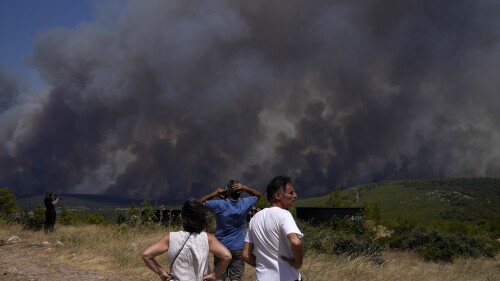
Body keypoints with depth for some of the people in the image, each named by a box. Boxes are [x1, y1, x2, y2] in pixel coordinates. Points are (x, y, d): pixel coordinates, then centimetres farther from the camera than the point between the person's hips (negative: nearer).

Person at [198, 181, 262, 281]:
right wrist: (244, 188, -7)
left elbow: (201, 202, -3)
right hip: (238, 249, 1)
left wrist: (214, 194, -5)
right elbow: (258, 194, 9)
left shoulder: (220, 205, -16)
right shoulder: (244, 204, -9)